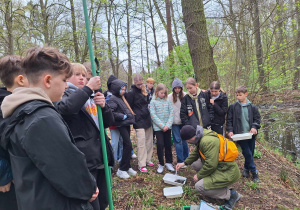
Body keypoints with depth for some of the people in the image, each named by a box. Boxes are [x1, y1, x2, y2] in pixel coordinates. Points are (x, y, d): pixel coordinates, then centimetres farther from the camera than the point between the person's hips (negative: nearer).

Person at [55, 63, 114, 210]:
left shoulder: (91, 96, 16)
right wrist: (89, 87, -20)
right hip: (83, 160, -6)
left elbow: (109, 122, 11)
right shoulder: (63, 95, -1)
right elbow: (65, 108, -27)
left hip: (101, 156, 7)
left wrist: (103, 105, -8)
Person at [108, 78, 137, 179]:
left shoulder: (122, 98, 16)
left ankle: (127, 167, 25)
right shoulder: (113, 99, -11)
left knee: (126, 146, 13)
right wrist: (123, 116, -19)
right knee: (128, 145, -10)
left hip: (127, 124, 9)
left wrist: (130, 116, 13)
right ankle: (122, 169, 2)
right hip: (121, 125, -9)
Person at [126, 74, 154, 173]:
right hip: (139, 121, -7)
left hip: (148, 119, 7)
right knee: (141, 142, -6)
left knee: (149, 141, 11)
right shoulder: (131, 92, -9)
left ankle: (147, 160, 26)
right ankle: (141, 165, 4)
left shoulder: (145, 90, 12)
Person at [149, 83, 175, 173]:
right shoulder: (153, 102, -1)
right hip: (158, 127, -3)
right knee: (160, 145, -6)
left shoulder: (167, 101, 6)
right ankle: (161, 164, 12)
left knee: (168, 144, 9)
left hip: (167, 127, 3)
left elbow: (171, 113, 1)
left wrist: (168, 125, -10)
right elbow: (153, 115, -8)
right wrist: (162, 126, -13)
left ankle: (168, 163, 24)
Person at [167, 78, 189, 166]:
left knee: (185, 140, 10)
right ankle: (180, 161, 11)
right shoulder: (170, 97, -1)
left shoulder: (185, 95, -3)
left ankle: (186, 159, 26)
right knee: (177, 140, 2)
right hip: (175, 122, 0)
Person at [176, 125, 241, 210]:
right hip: (217, 166, 10)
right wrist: (184, 163, 16)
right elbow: (195, 153, 18)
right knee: (195, 164, 12)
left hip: (228, 173, -10)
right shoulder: (201, 137, 2)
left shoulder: (208, 142, -28)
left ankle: (230, 194, -1)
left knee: (199, 187, -15)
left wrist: (199, 175, -12)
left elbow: (211, 165, -27)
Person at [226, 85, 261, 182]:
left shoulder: (252, 107, 3)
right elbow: (229, 120, 1)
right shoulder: (233, 107, -2)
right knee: (247, 153, -3)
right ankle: (254, 171, 16)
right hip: (240, 134, -2)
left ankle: (246, 168, 35)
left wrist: (254, 127, -10)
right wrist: (230, 130, -11)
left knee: (250, 153, 12)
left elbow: (257, 118, 8)